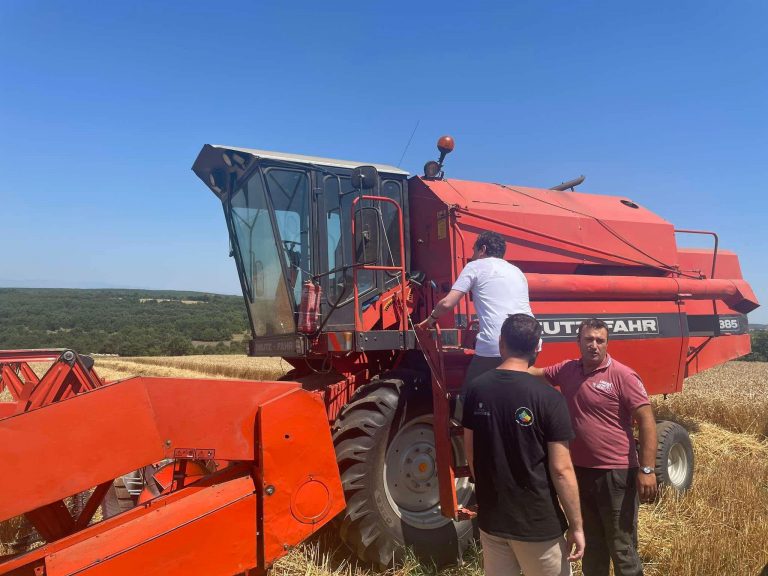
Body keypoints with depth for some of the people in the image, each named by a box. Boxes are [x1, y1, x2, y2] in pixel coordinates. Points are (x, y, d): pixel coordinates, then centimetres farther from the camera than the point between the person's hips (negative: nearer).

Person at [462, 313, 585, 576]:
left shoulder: (476, 389, -5)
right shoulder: (548, 398, -18)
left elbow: (470, 453, 5)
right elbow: (561, 470, -16)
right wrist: (576, 526, -5)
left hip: (490, 518, 4)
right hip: (538, 523, -4)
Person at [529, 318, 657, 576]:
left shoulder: (623, 375, -13)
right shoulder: (567, 370, 2)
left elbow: (646, 421, -13)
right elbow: (536, 373, 15)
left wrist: (647, 469, -17)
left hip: (615, 473, -5)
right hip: (580, 471, 5)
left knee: (621, 547, 8)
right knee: (591, 544, 22)